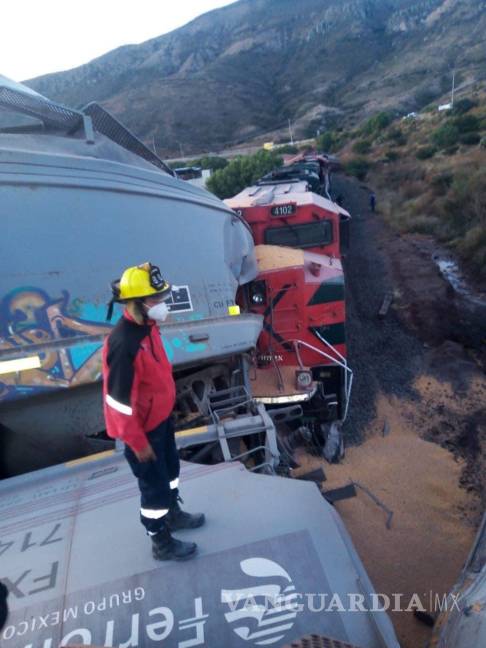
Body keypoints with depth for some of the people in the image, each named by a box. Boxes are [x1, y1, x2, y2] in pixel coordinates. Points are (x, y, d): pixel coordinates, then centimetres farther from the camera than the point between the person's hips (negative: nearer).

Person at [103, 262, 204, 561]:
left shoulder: (148, 326, -5)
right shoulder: (123, 344, -34)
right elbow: (119, 401, -27)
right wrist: (137, 442, -18)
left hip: (161, 418, 9)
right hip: (142, 428, -9)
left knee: (170, 470, 27)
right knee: (154, 485, 11)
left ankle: (173, 514, 53)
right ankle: (162, 543, 35)